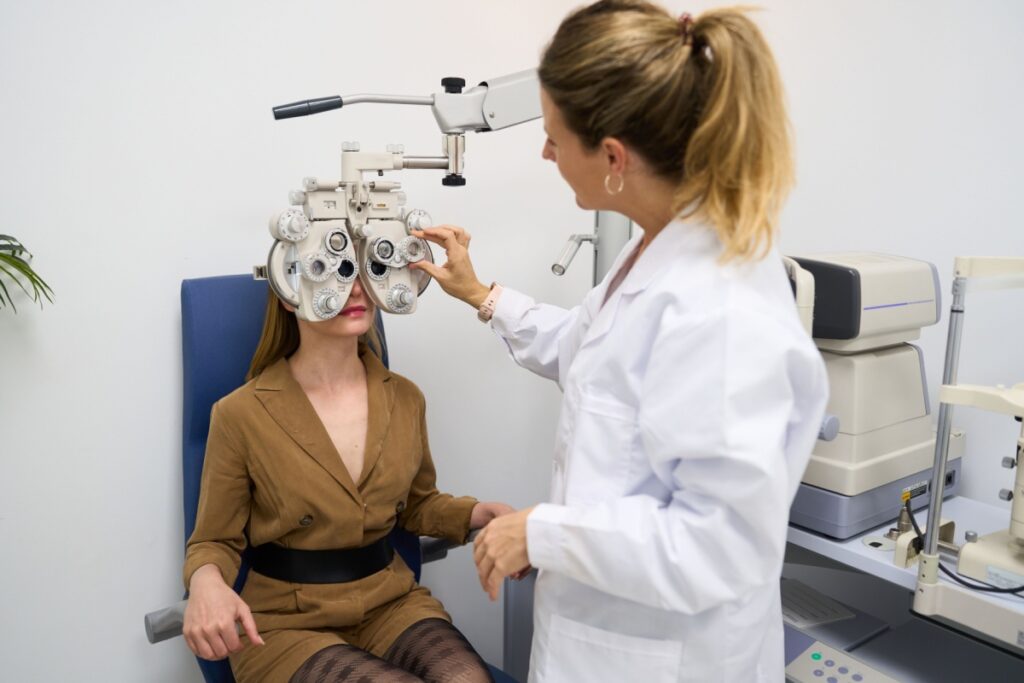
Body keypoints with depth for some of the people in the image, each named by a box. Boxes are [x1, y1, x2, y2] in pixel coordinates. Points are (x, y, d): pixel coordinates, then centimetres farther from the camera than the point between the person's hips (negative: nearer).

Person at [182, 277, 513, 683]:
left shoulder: (404, 398, 0)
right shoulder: (242, 414, -12)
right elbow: (216, 540, -1)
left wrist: (475, 513, -7)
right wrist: (206, 583, -25)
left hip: (390, 601, 3)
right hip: (287, 620, -3)